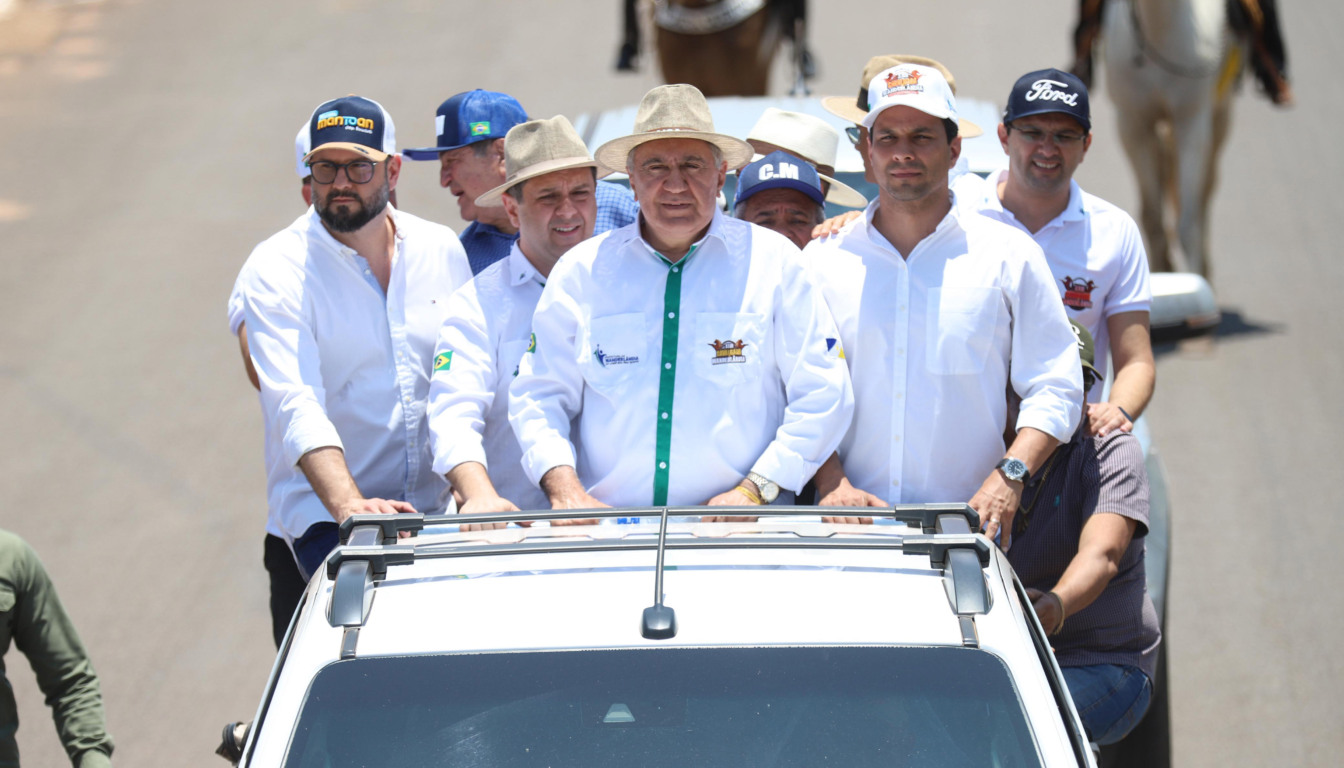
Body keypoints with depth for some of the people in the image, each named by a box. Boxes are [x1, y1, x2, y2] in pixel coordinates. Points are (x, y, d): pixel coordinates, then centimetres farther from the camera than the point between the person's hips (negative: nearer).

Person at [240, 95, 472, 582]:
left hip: (435, 509, 4)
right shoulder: (276, 270, -5)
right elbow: (295, 407, -18)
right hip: (322, 511, -4)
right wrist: (350, 506, -32)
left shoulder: (443, 252, 9)